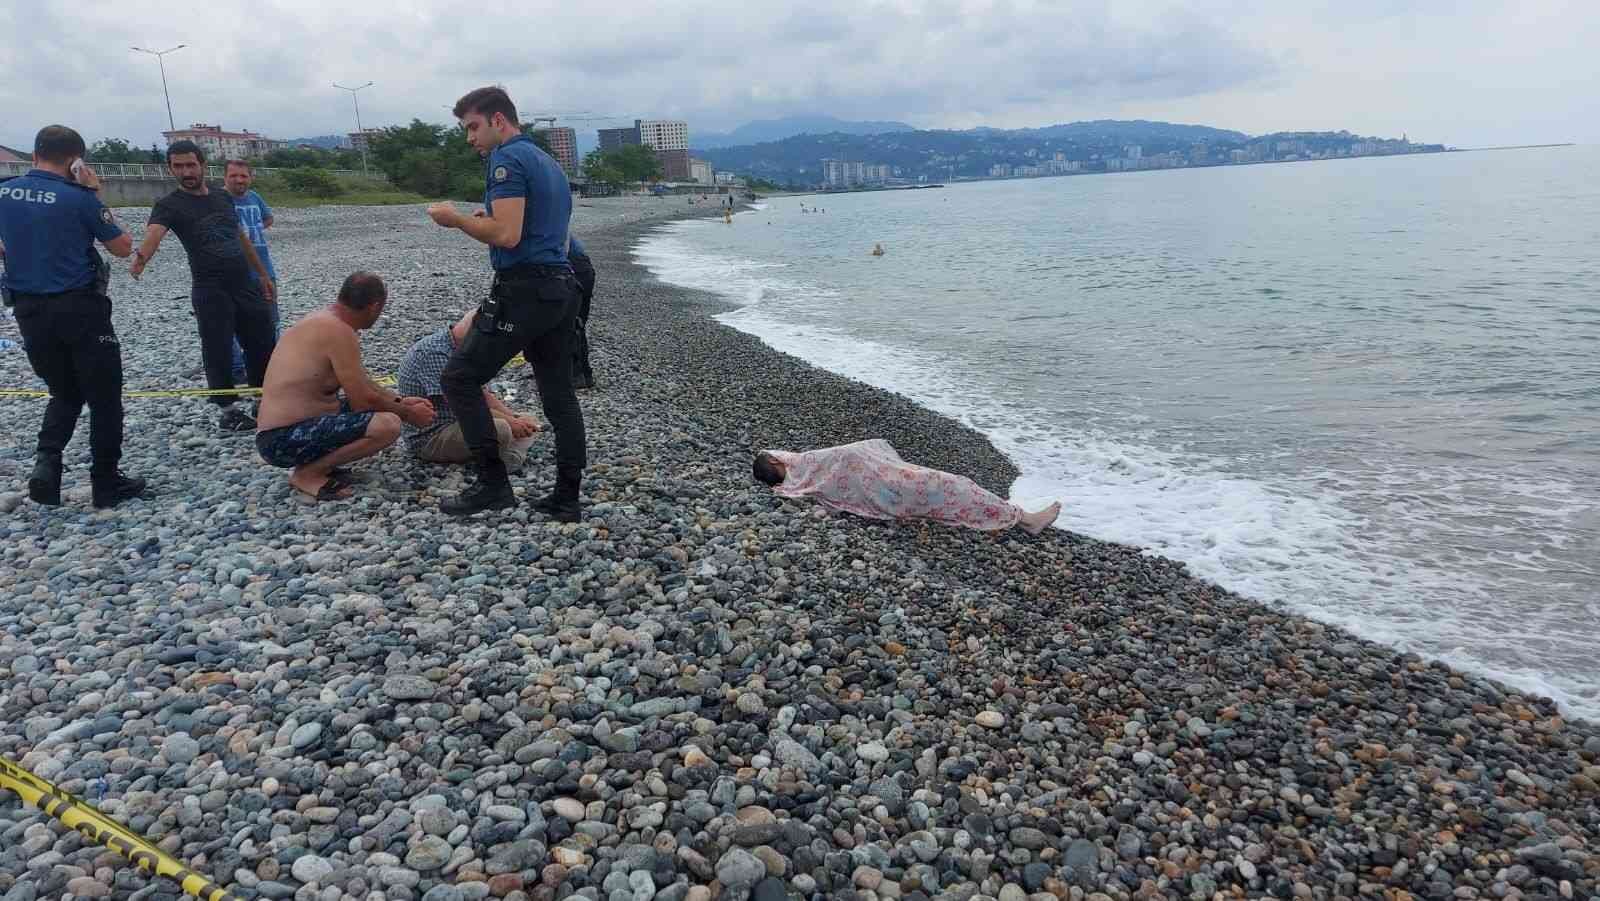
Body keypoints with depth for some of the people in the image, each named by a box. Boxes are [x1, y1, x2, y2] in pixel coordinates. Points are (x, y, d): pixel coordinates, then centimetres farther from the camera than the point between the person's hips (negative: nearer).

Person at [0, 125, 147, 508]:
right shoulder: (78, 198, -11)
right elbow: (123, 248, -2)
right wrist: (96, 196, 2)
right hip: (80, 308, -5)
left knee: (64, 393, 21)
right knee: (103, 397, 8)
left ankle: (46, 462, -2)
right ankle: (107, 483, 11)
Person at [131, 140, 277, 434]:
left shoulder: (223, 197, 12)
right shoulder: (170, 205, -6)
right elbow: (154, 232, -26)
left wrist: (263, 274, 21)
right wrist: (141, 256, -47)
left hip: (247, 285, 5)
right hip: (211, 291, -5)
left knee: (262, 346, 10)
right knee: (219, 352, -1)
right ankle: (228, 411, 10)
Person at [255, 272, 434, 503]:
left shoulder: (324, 320, 11)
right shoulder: (339, 331, -19)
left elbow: (361, 384, 21)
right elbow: (363, 400, -16)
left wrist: (400, 402, 19)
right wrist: (407, 413, -2)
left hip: (284, 430, 10)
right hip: (284, 441, -10)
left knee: (383, 407, 20)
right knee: (388, 425, -24)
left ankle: (313, 461, 11)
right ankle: (307, 474, -8)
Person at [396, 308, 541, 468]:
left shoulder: (457, 349, 9)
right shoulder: (434, 353, -23)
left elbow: (481, 394, 12)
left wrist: (516, 418, -2)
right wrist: (511, 422, -21)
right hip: (429, 438, -10)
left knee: (529, 424, 6)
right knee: (501, 429, -34)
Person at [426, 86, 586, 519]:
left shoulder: (507, 159, -8)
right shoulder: (549, 162, 21)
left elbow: (507, 236, -18)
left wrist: (457, 219, -4)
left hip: (523, 291, -9)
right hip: (563, 288, 9)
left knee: (460, 378, 0)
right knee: (559, 394, 9)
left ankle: (492, 483, -1)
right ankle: (567, 497, 10)